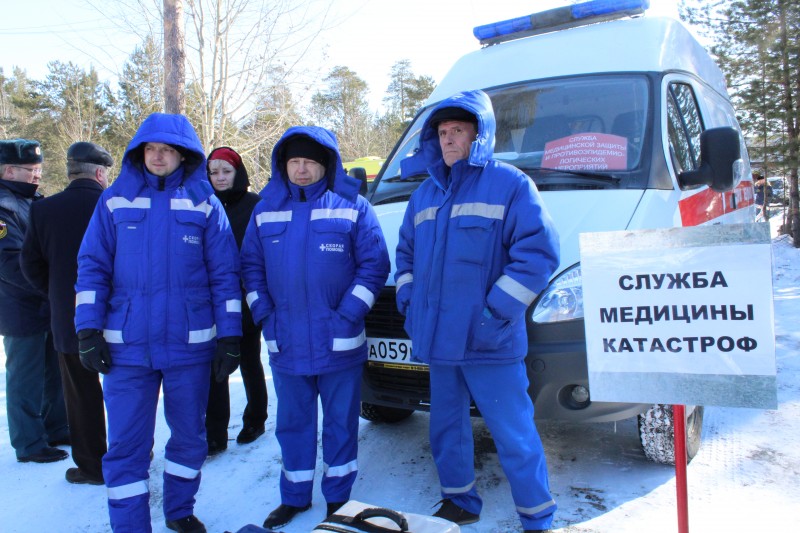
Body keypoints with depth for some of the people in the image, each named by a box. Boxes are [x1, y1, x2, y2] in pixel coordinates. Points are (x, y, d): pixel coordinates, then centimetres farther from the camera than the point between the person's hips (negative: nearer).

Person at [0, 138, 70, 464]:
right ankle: (29, 445, 17)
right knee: (27, 380, 4)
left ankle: (56, 429, 32)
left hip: (50, 307, 9)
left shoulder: (34, 202, 12)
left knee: (56, 373, 18)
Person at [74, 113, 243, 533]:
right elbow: (92, 266, 4)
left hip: (190, 343, 1)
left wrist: (229, 337, -3)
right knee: (126, 444, 1)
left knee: (189, 435, 14)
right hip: (126, 345, 0)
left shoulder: (204, 203, 2)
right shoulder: (116, 199, 4)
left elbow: (224, 274, 1)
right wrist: (89, 329, -4)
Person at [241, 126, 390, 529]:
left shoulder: (353, 207, -3)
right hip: (285, 343, 3)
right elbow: (251, 266, 10)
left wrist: (347, 316, -13)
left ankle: (338, 496, 28)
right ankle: (295, 496, 32)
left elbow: (374, 265, -6)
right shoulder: (266, 210, 7)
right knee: (292, 422, 15)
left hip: (339, 343, -3)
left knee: (340, 421, 10)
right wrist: (265, 315, -1)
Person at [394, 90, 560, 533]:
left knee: (514, 435, 1)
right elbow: (405, 250, 23)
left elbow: (538, 251, -13)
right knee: (446, 428, 18)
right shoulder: (425, 193, 15)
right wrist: (408, 298, 9)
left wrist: (498, 311, -17)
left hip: (489, 343, -6)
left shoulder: (510, 184, -6)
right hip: (436, 338, 7)